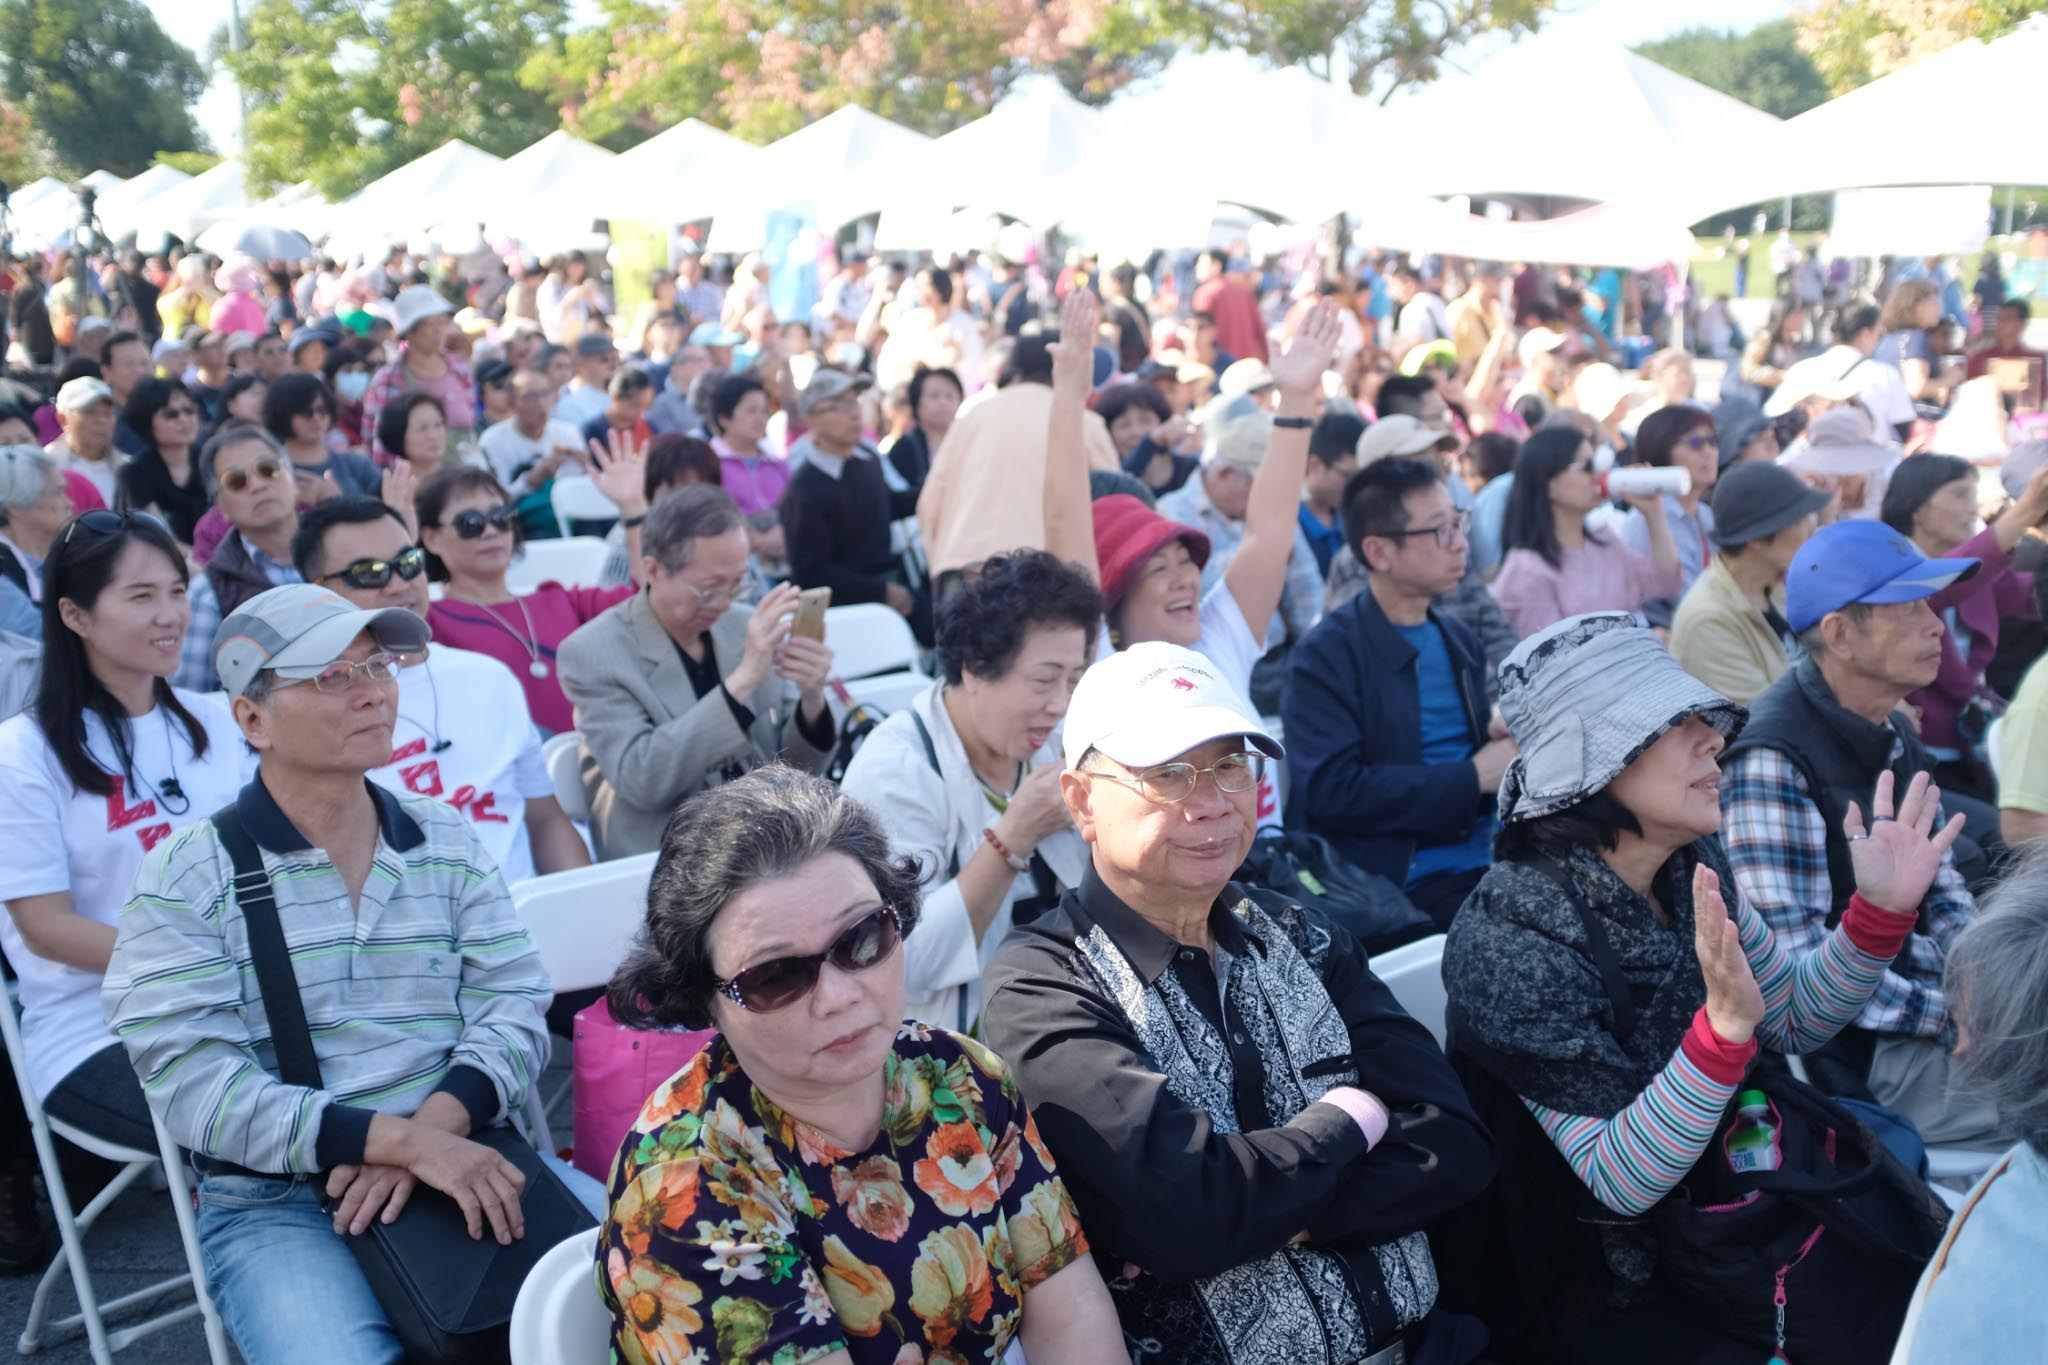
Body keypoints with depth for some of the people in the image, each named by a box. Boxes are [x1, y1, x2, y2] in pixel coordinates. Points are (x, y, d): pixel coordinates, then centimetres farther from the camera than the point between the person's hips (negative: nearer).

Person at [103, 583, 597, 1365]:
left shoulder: (449, 842, 8)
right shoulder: (186, 876, -3)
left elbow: (512, 1008, 1)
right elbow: (194, 1083, -13)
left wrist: (433, 1127, -19)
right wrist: (402, 1138, -22)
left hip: (459, 1159, 3)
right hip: (275, 1199, -3)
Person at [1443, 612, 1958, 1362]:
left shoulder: (1695, 869, -6)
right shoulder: (1510, 936, -27)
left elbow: (1794, 1018, 8)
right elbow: (1620, 1183, -27)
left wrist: (1880, 911, -8)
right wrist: (1724, 1024, -40)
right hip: (1595, 1293, -7)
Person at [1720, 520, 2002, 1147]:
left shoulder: (1892, 731, 8)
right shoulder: (1772, 760, -22)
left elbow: (1937, 881, 16)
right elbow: (1796, 967, -25)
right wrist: (1958, 1016, -21)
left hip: (1920, 983, 9)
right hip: (1852, 1051, -9)